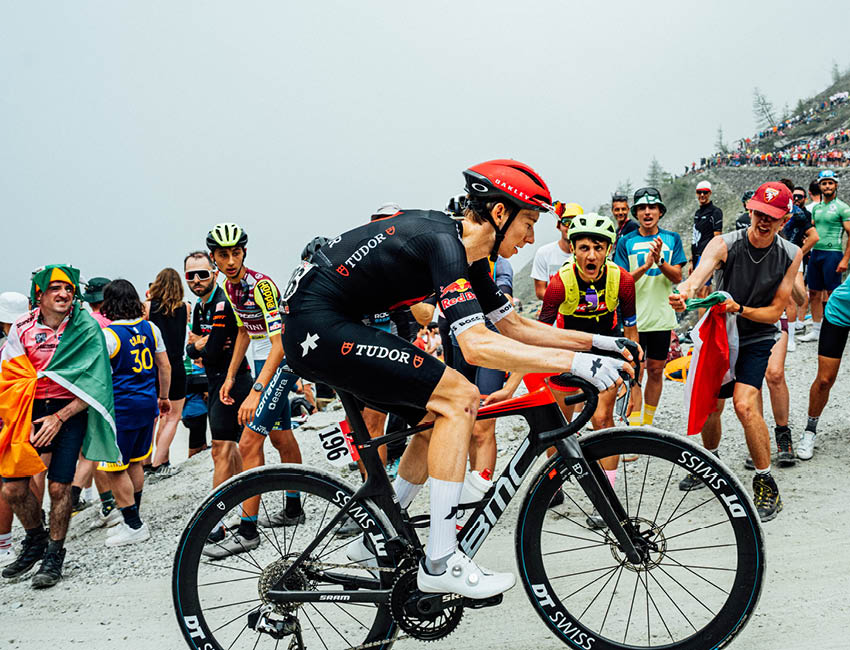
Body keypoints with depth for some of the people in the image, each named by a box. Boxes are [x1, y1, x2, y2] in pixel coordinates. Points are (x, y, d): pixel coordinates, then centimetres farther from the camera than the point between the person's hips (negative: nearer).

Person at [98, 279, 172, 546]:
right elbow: (165, 367, 9)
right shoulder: (151, 328, 4)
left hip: (121, 407, -7)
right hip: (148, 404, 7)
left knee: (115, 469, 2)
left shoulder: (108, 335, -15)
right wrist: (163, 397, 21)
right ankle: (132, 521, 26)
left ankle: (134, 526, 4)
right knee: (134, 463, 17)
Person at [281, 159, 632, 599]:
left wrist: (601, 341, 10)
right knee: (459, 398, -14)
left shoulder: (469, 257, 10)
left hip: (321, 331, 10)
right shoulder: (442, 241, -21)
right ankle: (441, 563, -11)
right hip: (317, 327, -10)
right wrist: (577, 363, -30)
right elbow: (476, 345, -31)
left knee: (439, 418, 12)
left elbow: (513, 325, 16)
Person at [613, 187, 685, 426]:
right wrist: (644, 266, -23)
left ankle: (648, 423, 23)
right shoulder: (626, 242, -1)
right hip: (634, 318, -2)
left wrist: (660, 261, -21)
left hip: (662, 317, 2)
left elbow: (677, 276, -2)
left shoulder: (672, 239, 5)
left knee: (655, 371, 10)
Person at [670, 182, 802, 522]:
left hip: (757, 339, -2)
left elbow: (774, 312, -11)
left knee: (745, 405, -21)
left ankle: (766, 484, -5)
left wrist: (740, 309, -29)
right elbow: (698, 275, -37)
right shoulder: (725, 244, -17)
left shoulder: (791, 255, -13)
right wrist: (685, 293, -60)